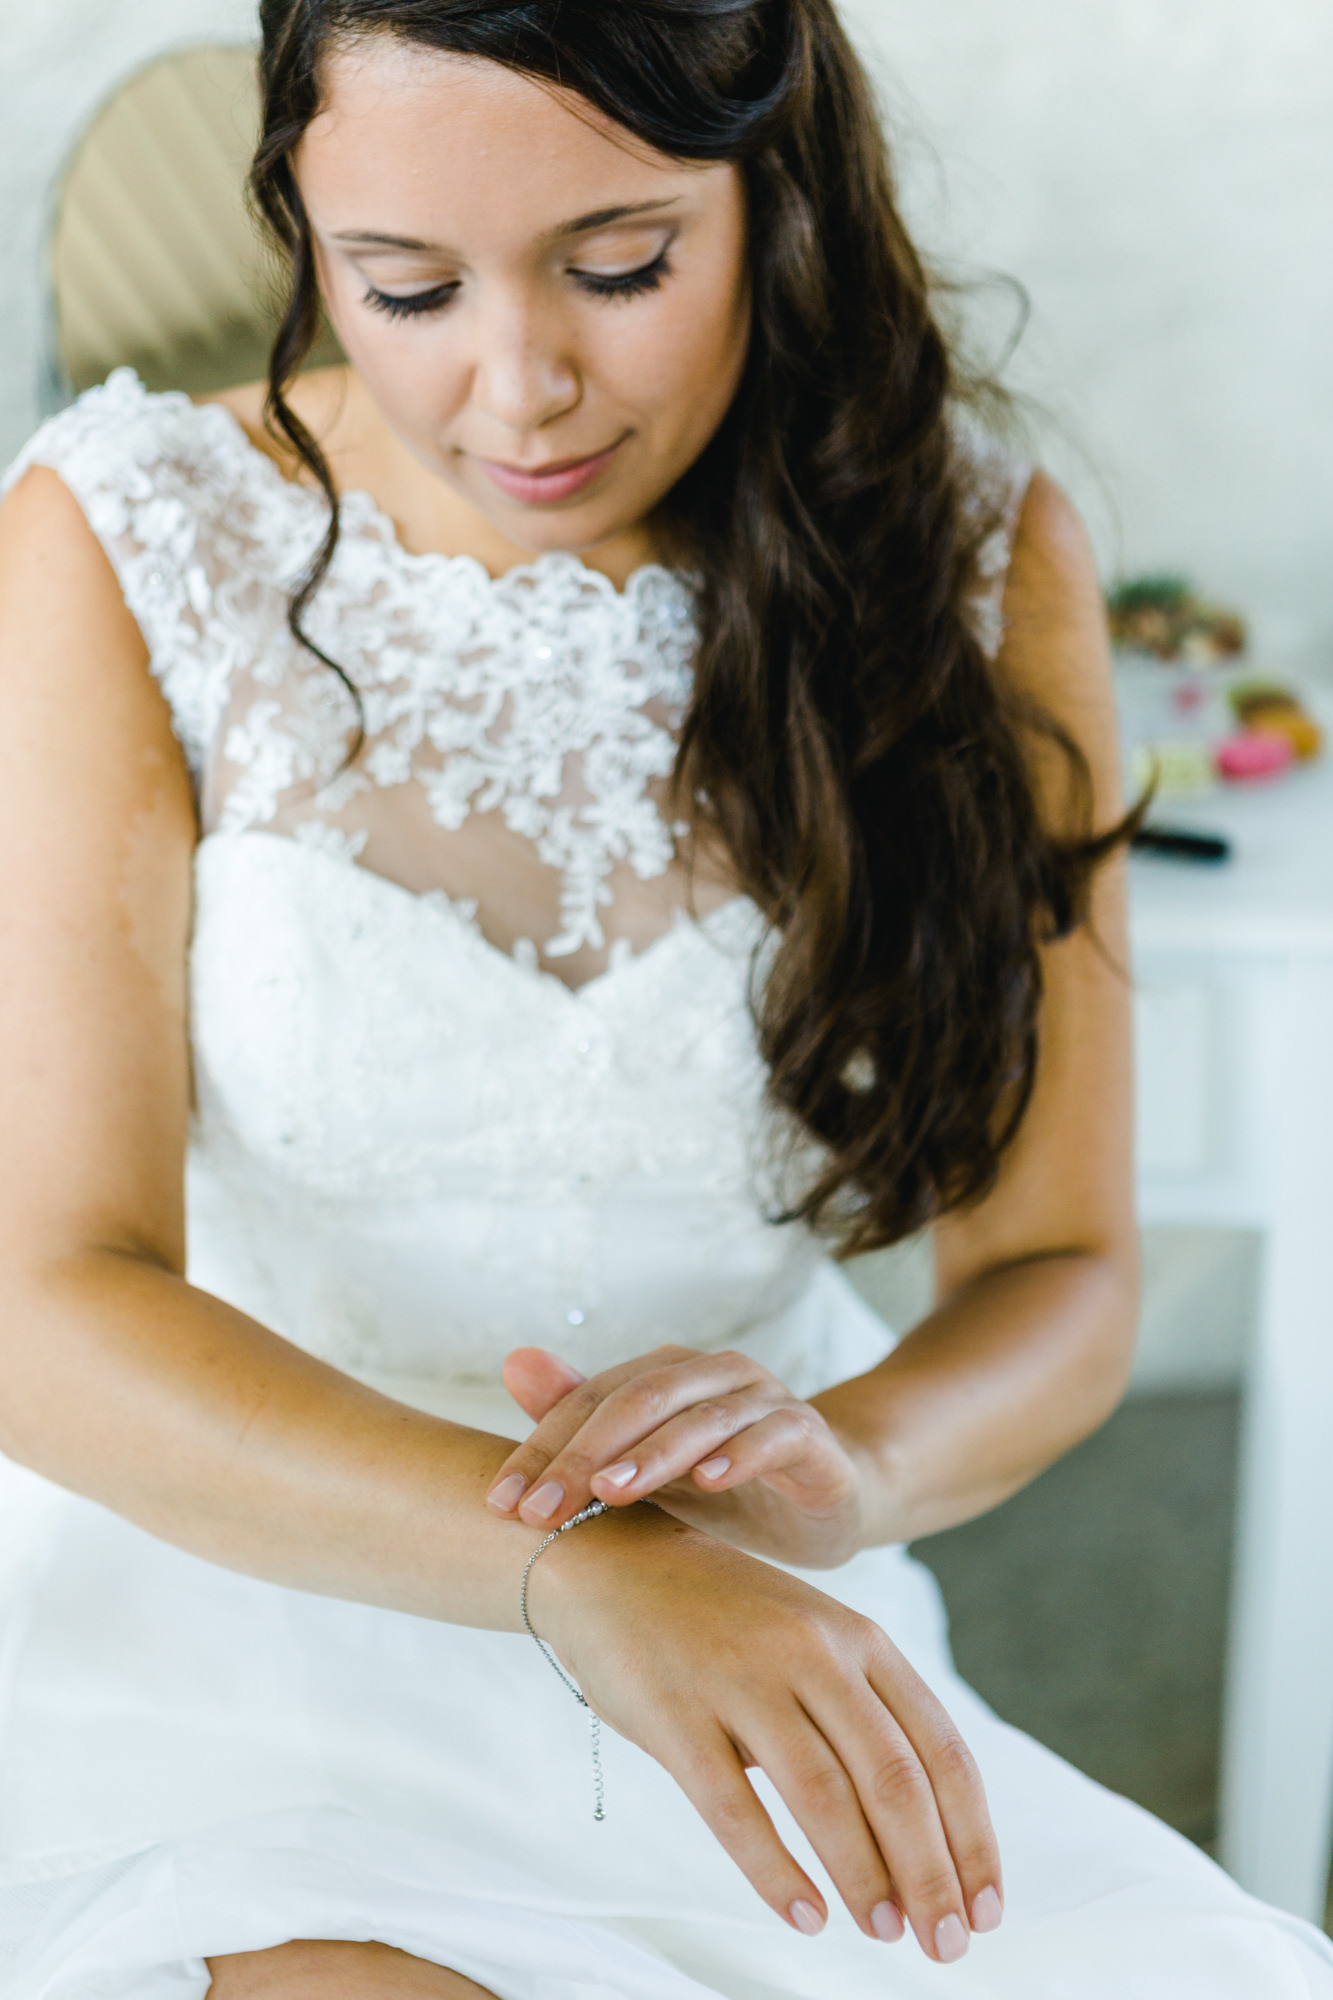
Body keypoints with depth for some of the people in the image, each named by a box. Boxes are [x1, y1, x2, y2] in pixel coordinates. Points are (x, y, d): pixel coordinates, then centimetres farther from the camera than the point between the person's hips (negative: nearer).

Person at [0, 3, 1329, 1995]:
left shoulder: (975, 558, -2)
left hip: (784, 1677, 2)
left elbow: (1058, 1270, 1)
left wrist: (849, 1458, -23)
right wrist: (575, 1560, -31)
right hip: (243, 1632, -2)